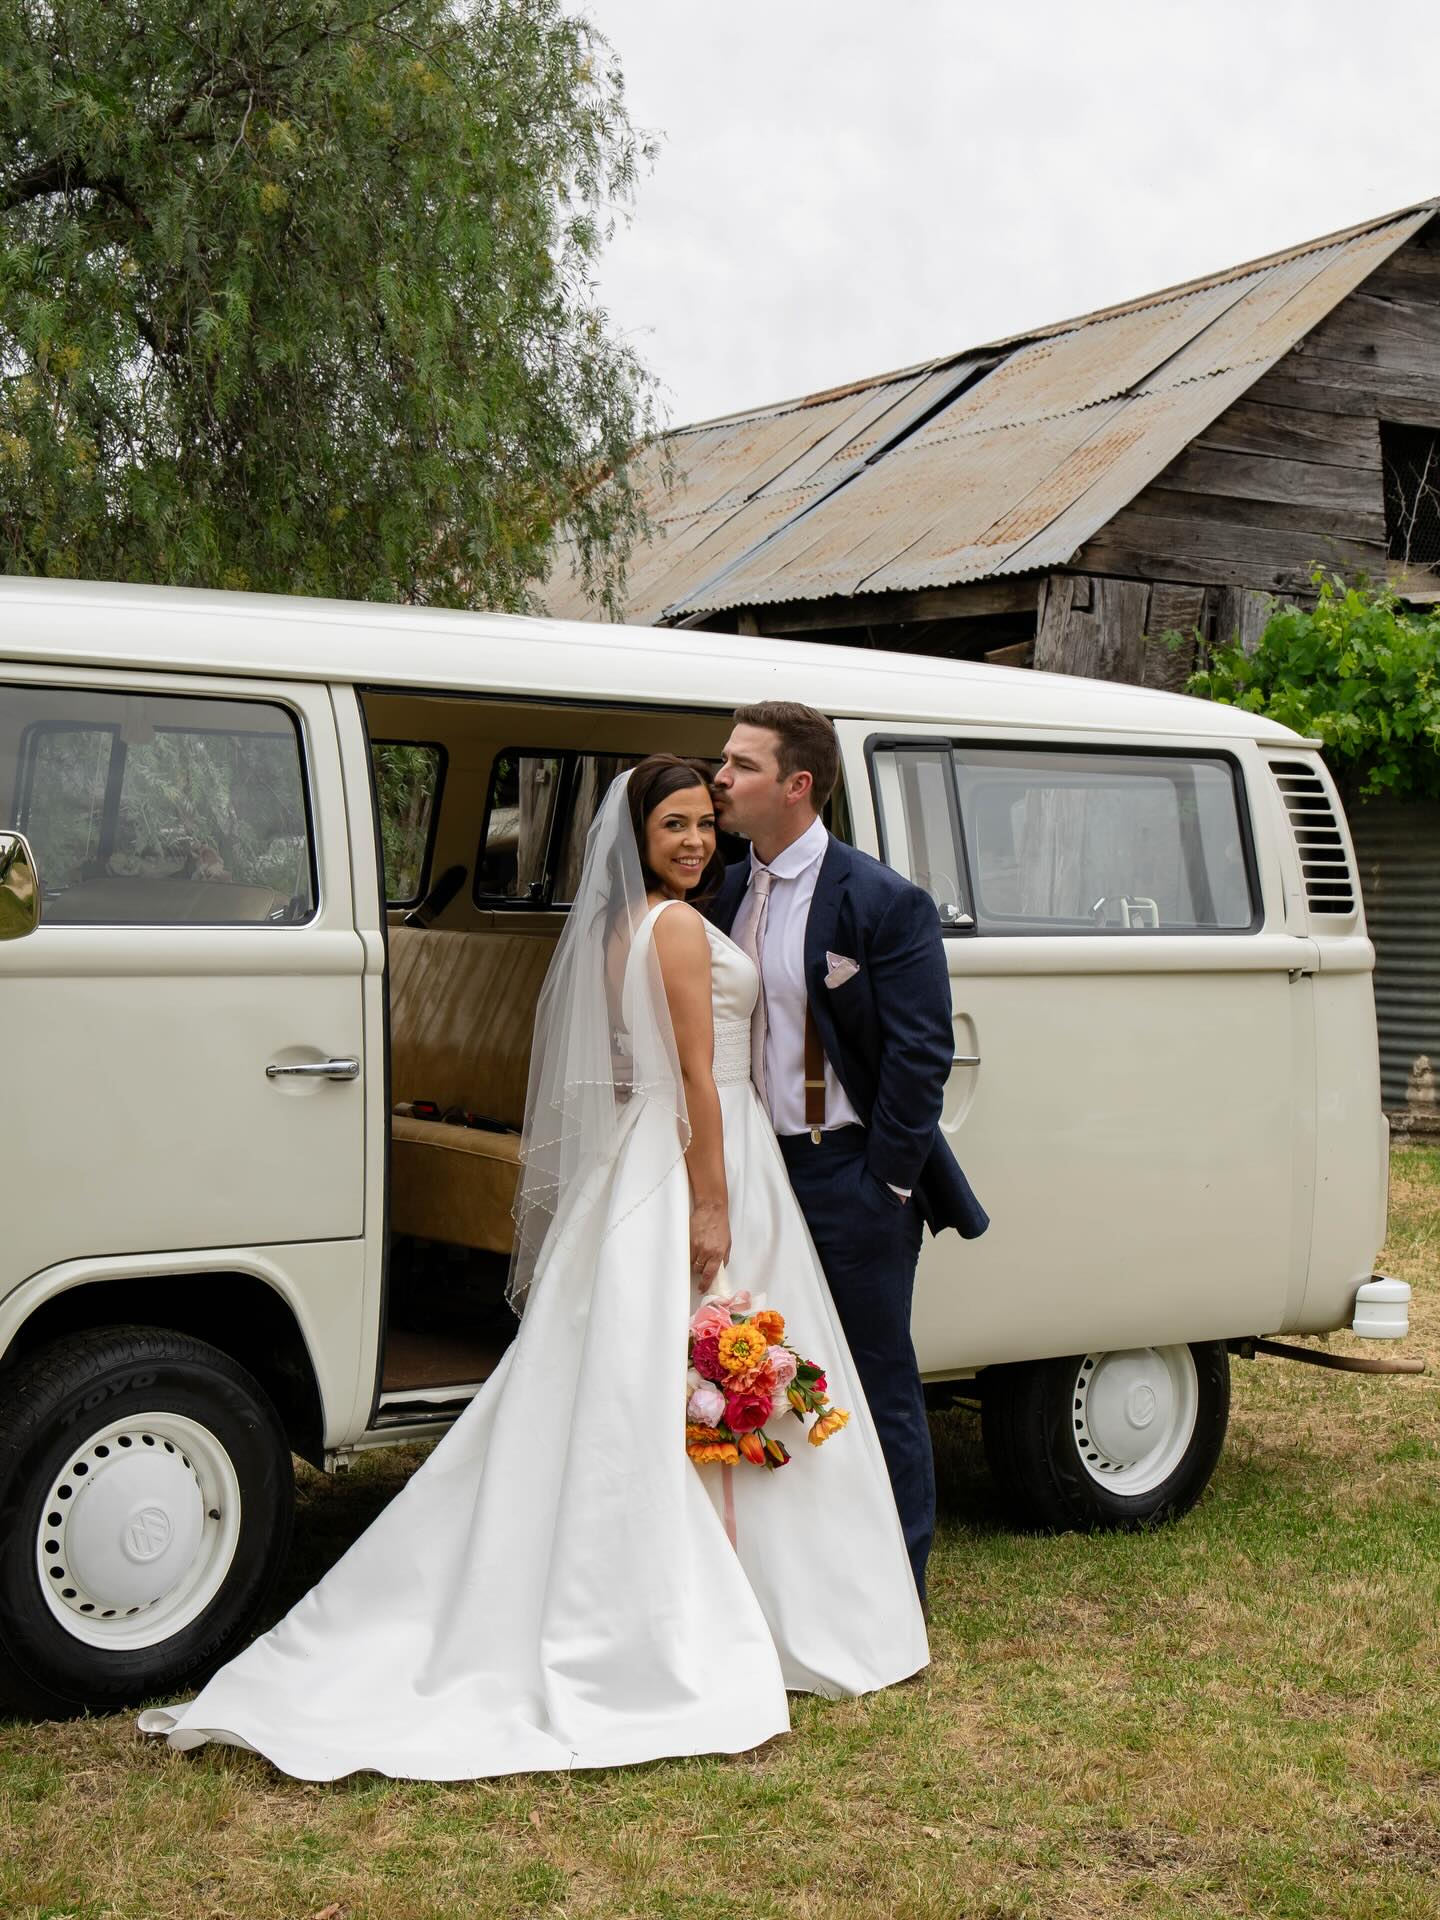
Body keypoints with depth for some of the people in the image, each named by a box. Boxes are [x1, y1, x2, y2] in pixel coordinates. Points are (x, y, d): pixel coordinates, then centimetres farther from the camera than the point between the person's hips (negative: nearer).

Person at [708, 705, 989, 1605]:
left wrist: (886, 1183, -13)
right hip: (758, 1170, 6)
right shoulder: (728, 897, 8)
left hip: (853, 1179, -6)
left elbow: (921, 1054, -12)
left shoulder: (886, 902, -11)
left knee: (880, 1388, 4)